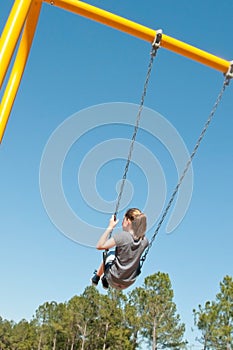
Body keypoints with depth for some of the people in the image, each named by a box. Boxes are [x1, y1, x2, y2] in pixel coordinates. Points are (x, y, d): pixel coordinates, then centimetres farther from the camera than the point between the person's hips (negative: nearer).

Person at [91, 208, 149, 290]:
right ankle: (105, 281, 40)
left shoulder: (123, 236, -25)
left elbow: (99, 246, -25)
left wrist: (110, 227, -19)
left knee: (109, 255, 23)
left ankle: (96, 277, 43)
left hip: (114, 281, -4)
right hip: (129, 282, 4)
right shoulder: (144, 241, -9)